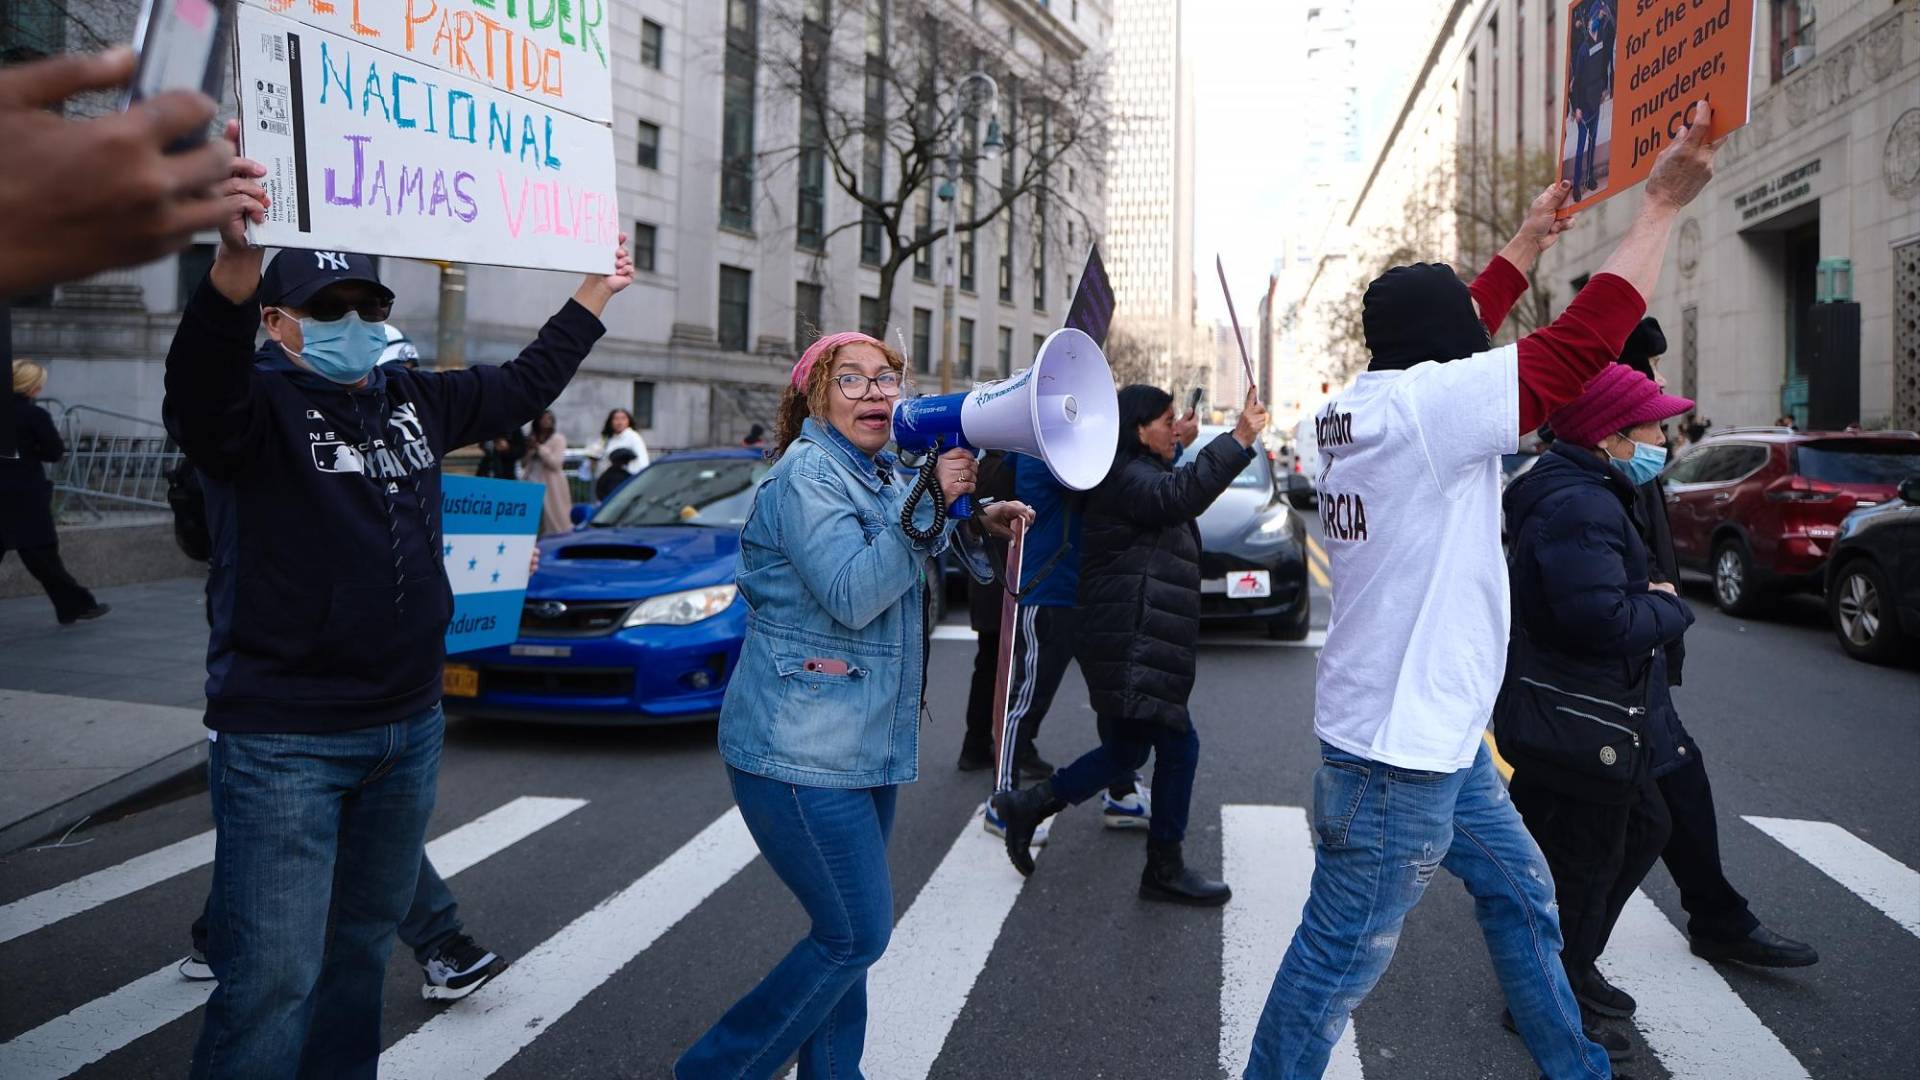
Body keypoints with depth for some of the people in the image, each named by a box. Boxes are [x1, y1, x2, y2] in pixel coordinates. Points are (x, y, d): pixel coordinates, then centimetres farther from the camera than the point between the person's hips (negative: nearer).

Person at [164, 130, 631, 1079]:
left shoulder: (416, 402, 10)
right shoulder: (259, 404, -10)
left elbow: (524, 386, 25)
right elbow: (201, 387, -34)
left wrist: (598, 290, 29)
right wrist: (234, 261, -53)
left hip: (408, 730, 7)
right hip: (285, 743, -7)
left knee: (364, 945, 19)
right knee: (274, 979, -7)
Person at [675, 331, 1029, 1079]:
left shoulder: (882, 476, 13)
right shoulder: (806, 474, -14)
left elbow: (919, 565, 32)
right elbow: (852, 595, -26)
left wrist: (979, 523, 14)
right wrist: (929, 504, -28)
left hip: (865, 745, 9)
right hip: (801, 750, -9)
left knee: (846, 932, 15)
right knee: (857, 935, -6)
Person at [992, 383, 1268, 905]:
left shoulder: (1138, 475, 20)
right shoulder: (1126, 477, -15)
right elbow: (1180, 494, -32)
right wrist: (1239, 439, -36)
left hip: (1136, 647, 11)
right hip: (1132, 649, -11)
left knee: (1126, 750, 17)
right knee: (1178, 747, -4)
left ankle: (1027, 806, 20)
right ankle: (1166, 868, 7)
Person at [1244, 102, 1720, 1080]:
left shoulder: (1367, 403, 7)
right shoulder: (1424, 406, -19)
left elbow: (1449, 334, 25)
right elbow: (1583, 341, -20)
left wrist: (1528, 242, 30)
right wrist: (1663, 202, -9)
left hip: (1437, 734, 11)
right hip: (1396, 748, -11)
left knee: (1520, 899, 25)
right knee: (1339, 960, 0)